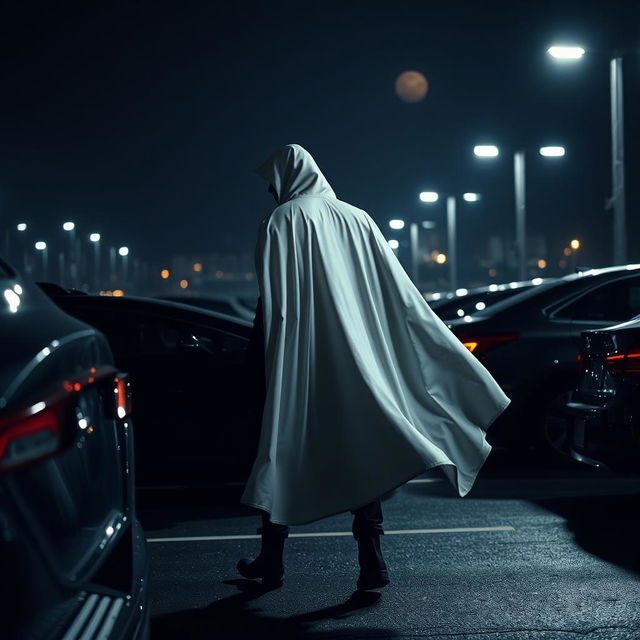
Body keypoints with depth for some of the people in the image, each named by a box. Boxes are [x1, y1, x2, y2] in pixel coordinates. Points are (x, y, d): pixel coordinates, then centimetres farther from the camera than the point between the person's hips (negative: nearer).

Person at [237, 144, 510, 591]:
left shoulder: (283, 221, -5)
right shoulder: (357, 219, 10)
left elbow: (273, 304, -12)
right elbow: (401, 296, 8)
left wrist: (259, 361, -7)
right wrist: (449, 357, 12)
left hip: (299, 364, -4)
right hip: (355, 365, 4)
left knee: (284, 452, 8)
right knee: (360, 454, 7)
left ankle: (272, 560, 16)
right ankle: (372, 562, -1)